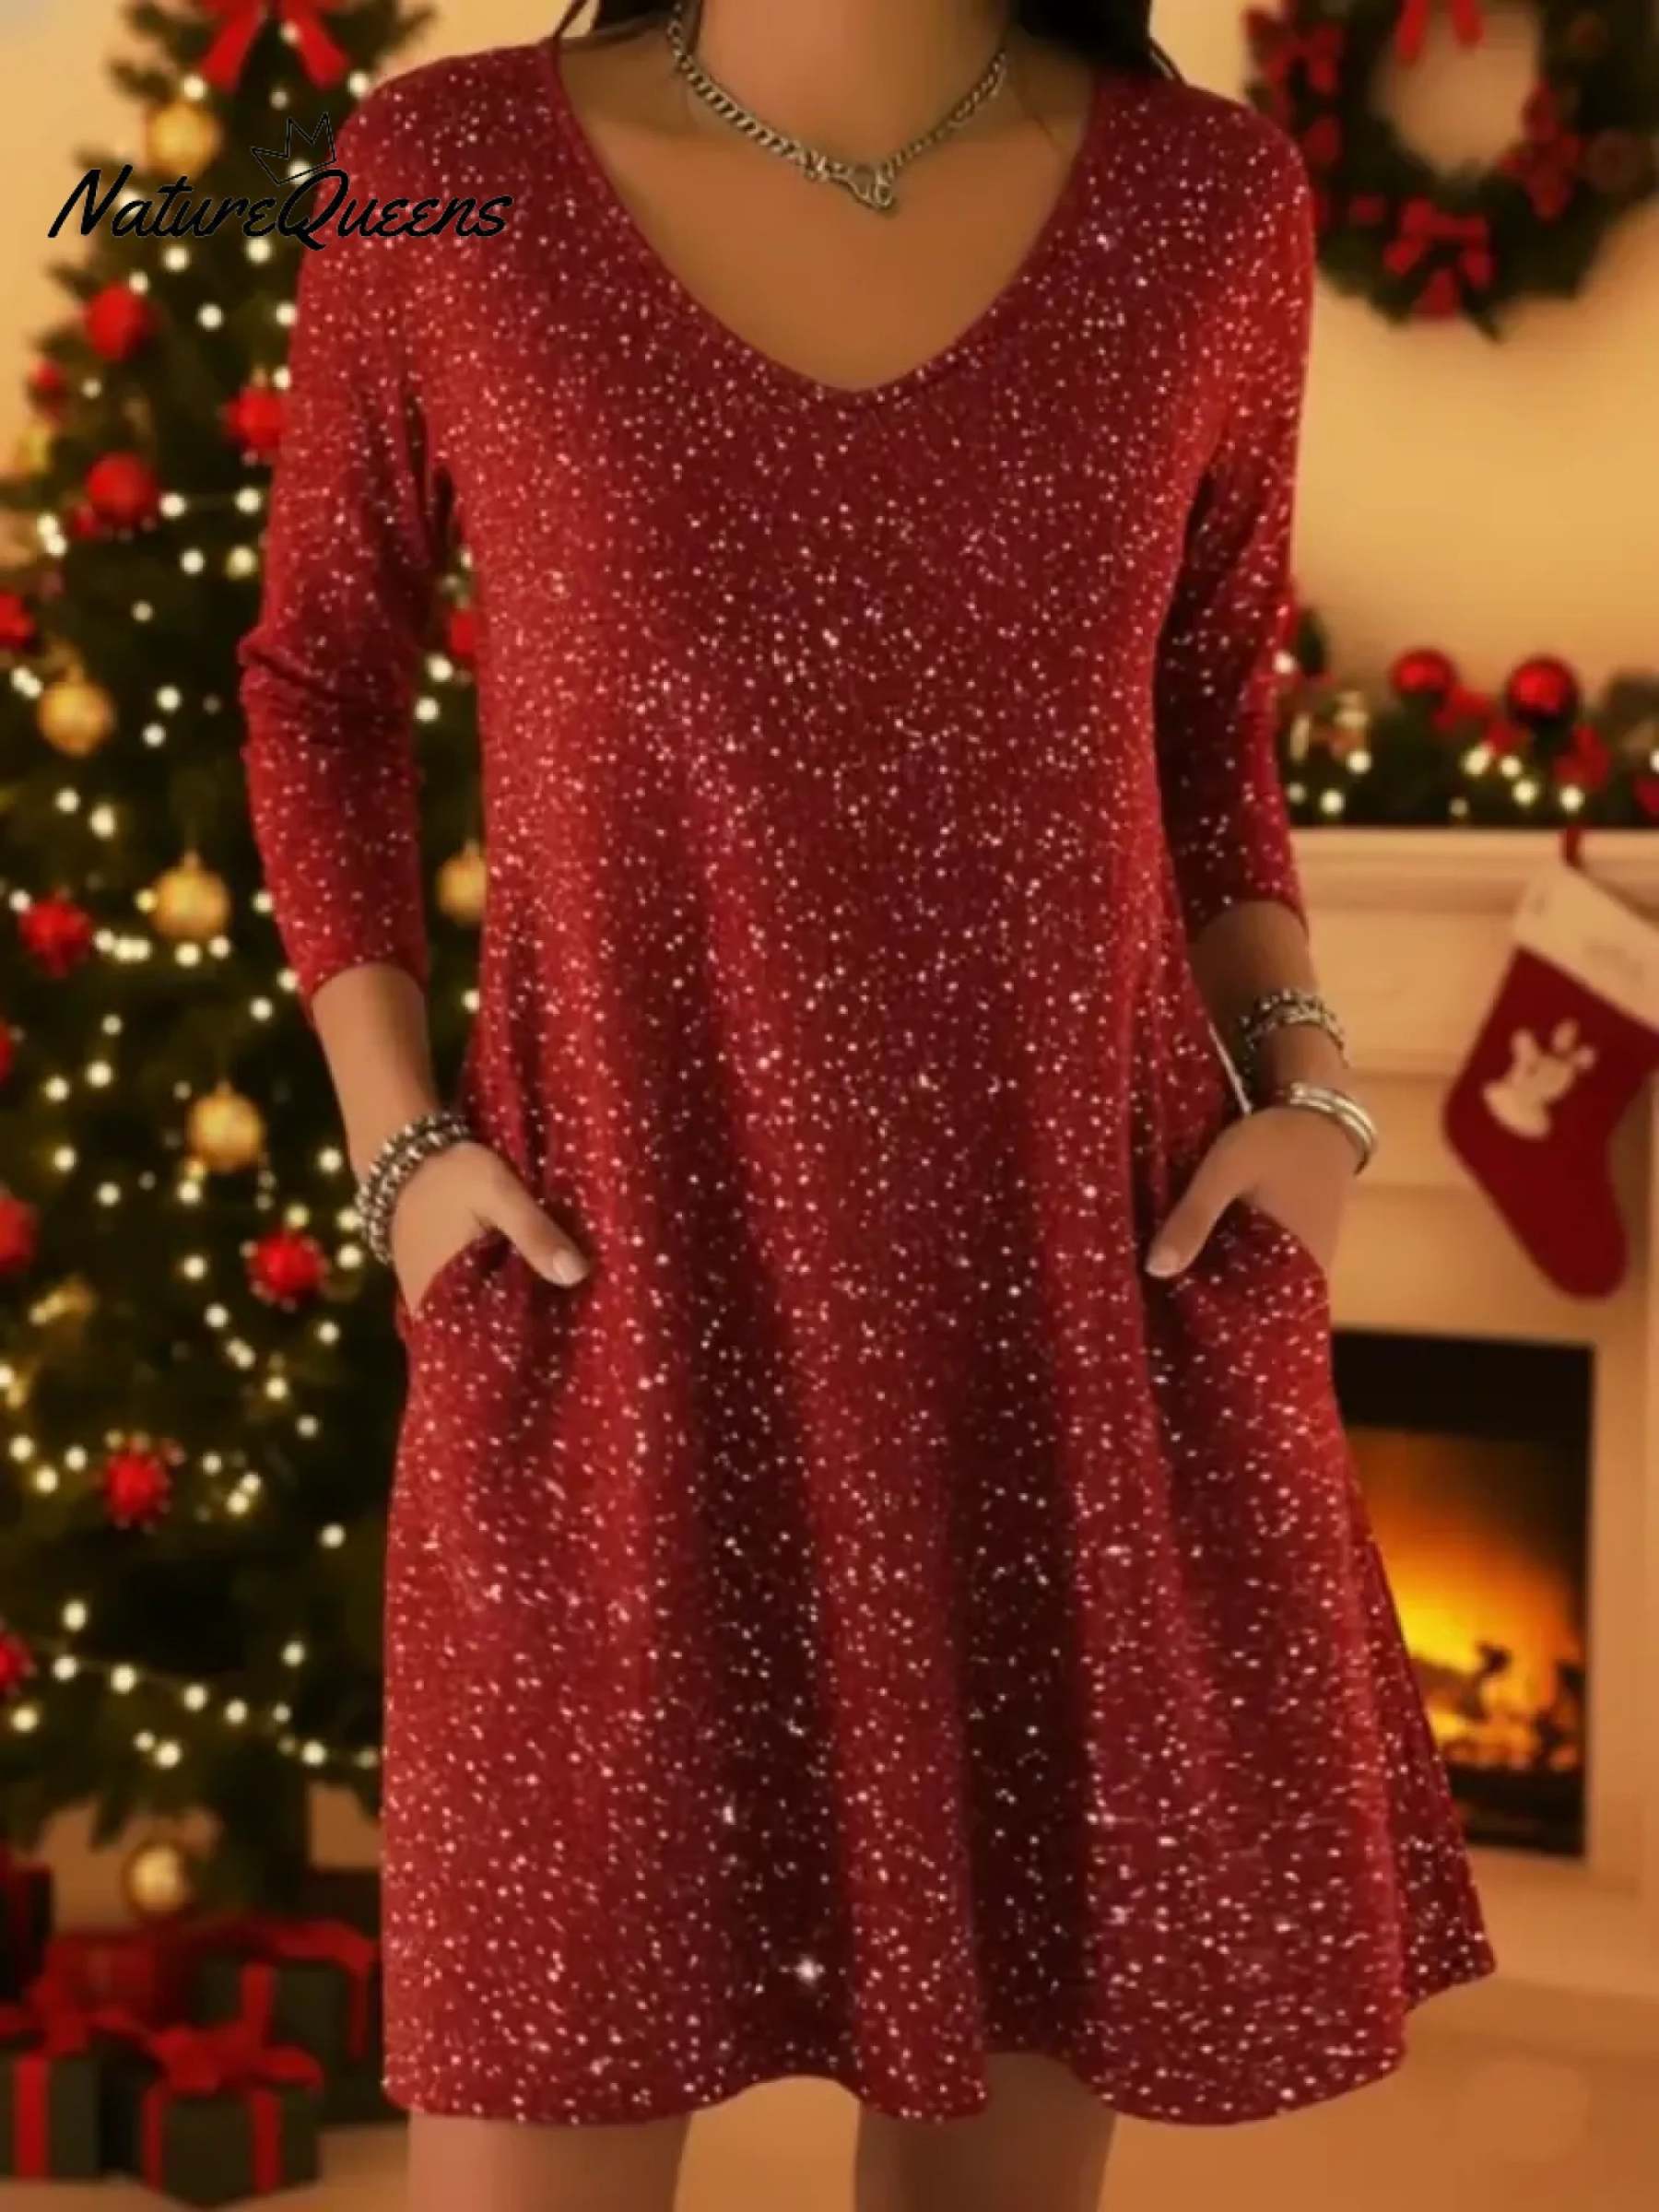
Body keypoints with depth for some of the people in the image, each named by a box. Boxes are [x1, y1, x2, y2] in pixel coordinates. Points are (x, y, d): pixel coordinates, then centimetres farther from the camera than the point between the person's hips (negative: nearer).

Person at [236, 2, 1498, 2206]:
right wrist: (397, 1139, -1)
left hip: (1094, 1299, 2)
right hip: (620, 1299, -1)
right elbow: (319, 674, 10)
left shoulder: (1205, 193, 2)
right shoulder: (451, 178, -2)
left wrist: (1306, 1081, -2)